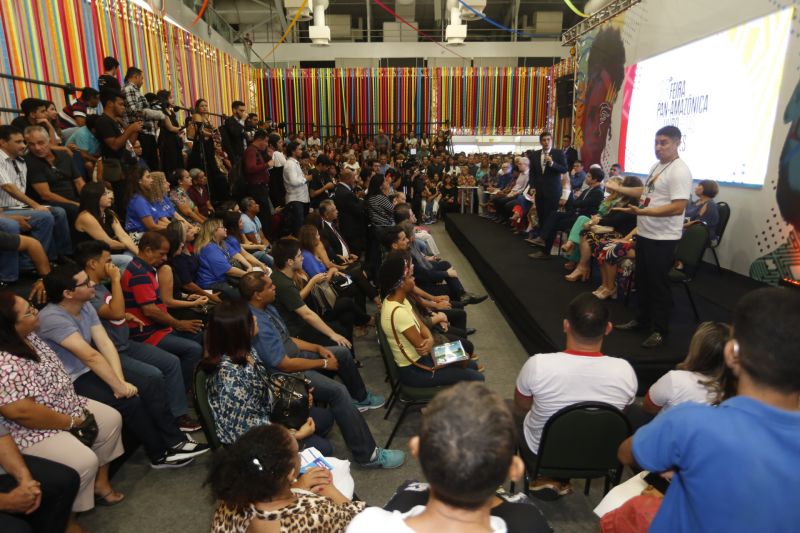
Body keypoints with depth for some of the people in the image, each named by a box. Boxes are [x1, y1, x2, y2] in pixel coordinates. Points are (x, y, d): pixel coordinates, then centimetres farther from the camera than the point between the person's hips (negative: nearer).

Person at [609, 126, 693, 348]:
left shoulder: (679, 171, -19)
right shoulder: (657, 166, 11)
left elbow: (678, 207, -27)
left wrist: (640, 211, -33)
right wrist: (618, 188, 28)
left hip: (662, 238, -9)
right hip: (644, 233, 9)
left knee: (658, 285, 1)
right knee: (642, 280, 19)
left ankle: (660, 331, 15)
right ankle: (642, 320, 35)